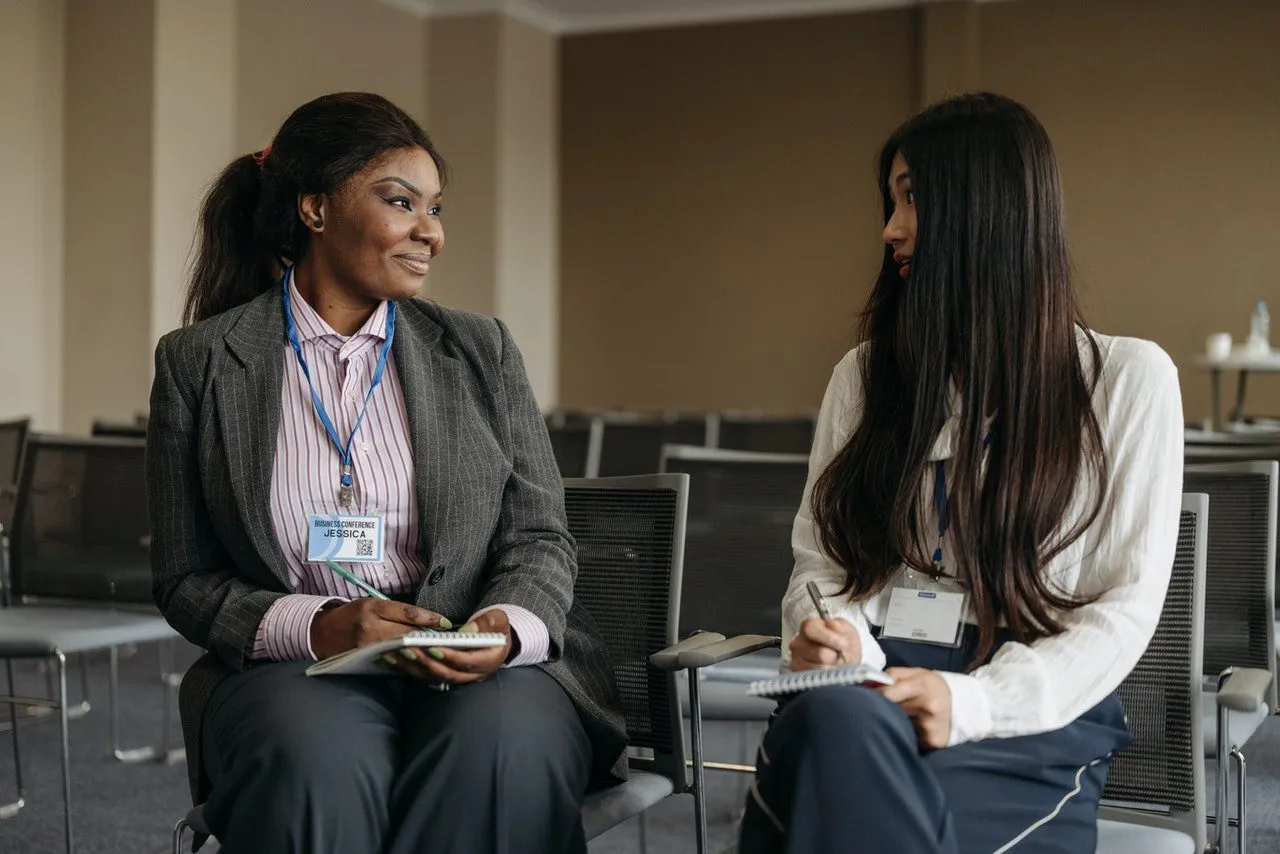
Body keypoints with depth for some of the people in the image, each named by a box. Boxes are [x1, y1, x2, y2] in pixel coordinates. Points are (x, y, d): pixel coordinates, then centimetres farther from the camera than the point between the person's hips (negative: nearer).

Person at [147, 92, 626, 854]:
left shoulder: (480, 350, 12)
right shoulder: (198, 362, 7)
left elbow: (540, 538, 9)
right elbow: (185, 581, 5)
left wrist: (509, 628, -14)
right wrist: (313, 626, -14)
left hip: (480, 667, 2)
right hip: (293, 670, -1)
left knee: (502, 748, -33)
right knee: (315, 762, -36)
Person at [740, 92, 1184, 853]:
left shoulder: (1129, 378, 8)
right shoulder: (866, 374, 19)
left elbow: (1126, 605, 1)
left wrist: (973, 701, -14)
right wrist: (835, 640, -9)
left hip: (1037, 720, -3)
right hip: (869, 694, 3)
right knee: (829, 718, -37)